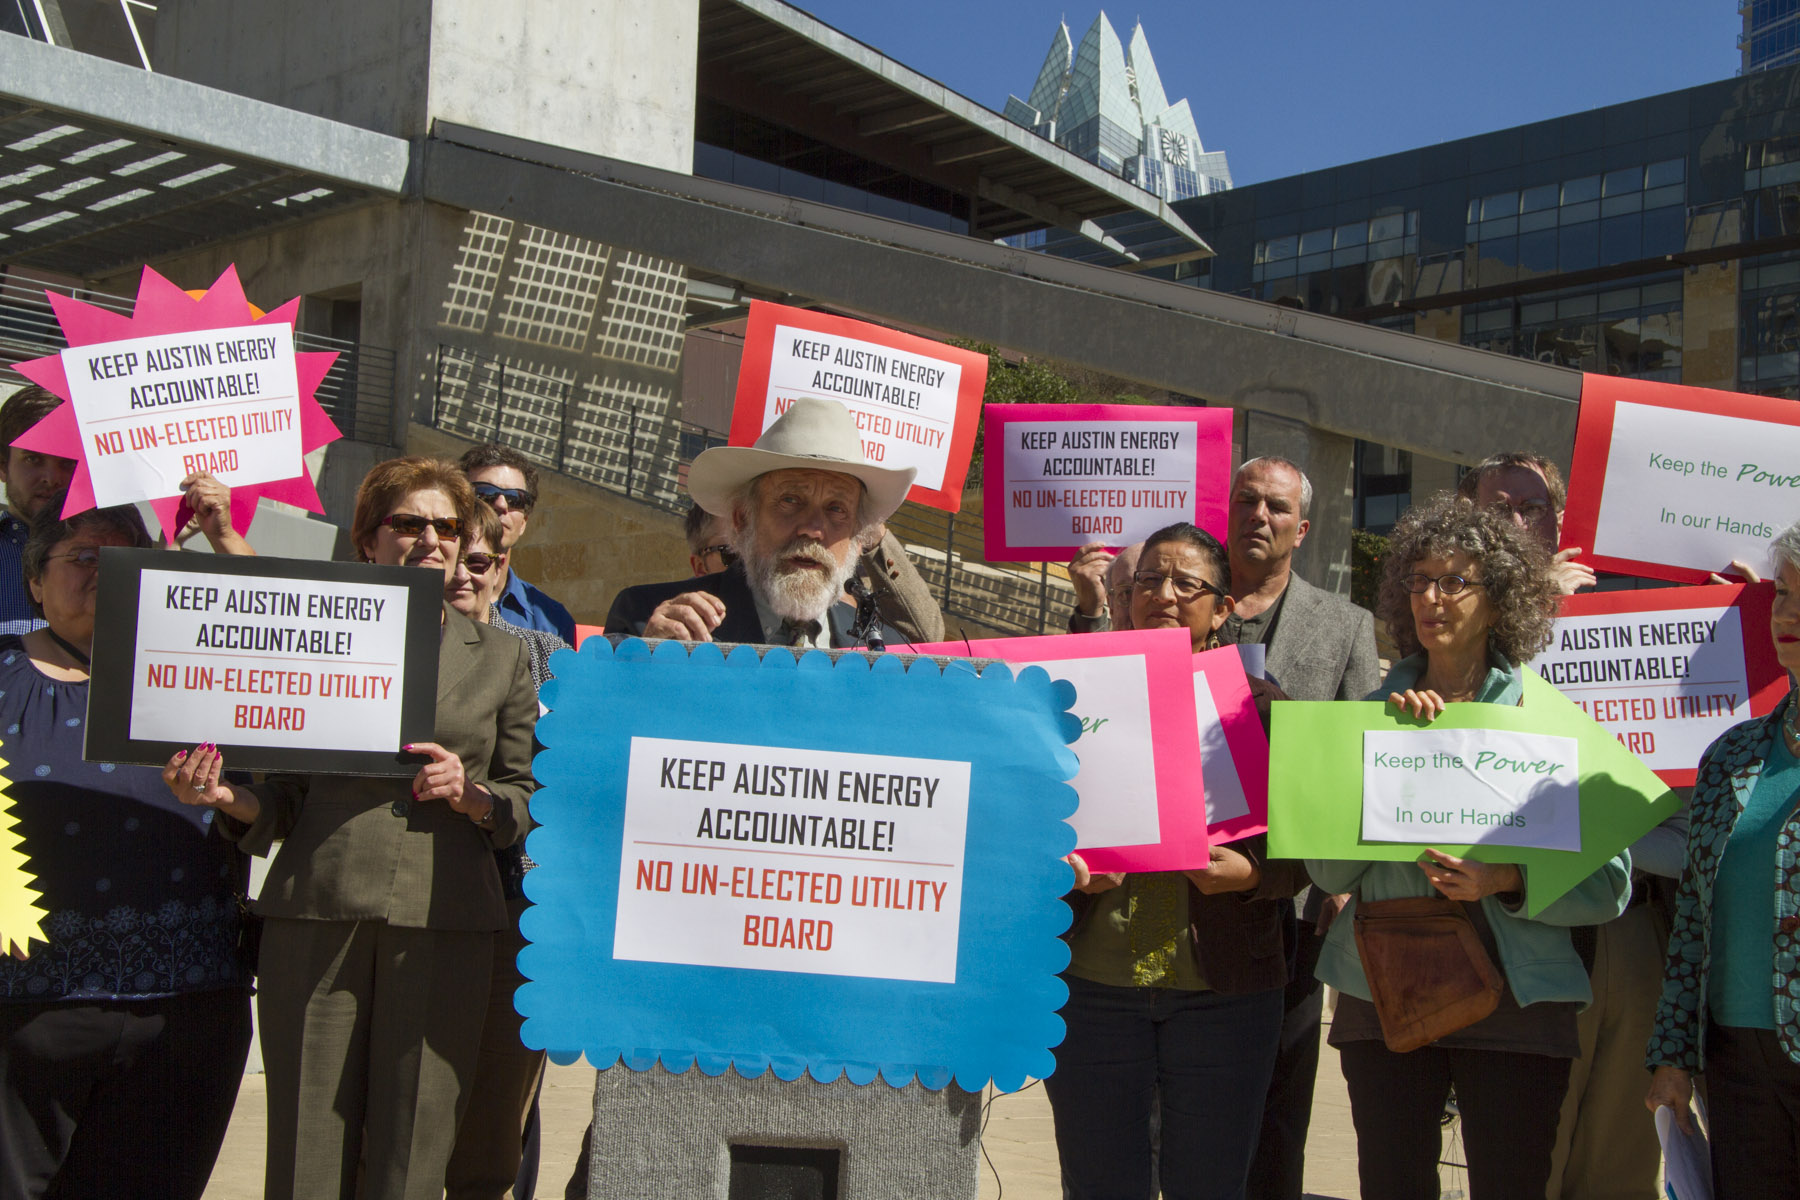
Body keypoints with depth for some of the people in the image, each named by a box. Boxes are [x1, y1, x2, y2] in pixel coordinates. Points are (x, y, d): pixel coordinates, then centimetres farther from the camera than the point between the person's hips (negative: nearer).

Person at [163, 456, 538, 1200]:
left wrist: (471, 795, -8)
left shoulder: (500, 657, 14)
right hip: (317, 914, 0)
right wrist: (229, 798, -8)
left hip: (442, 922, 0)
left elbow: (532, 802, 12)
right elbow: (281, 800, 12)